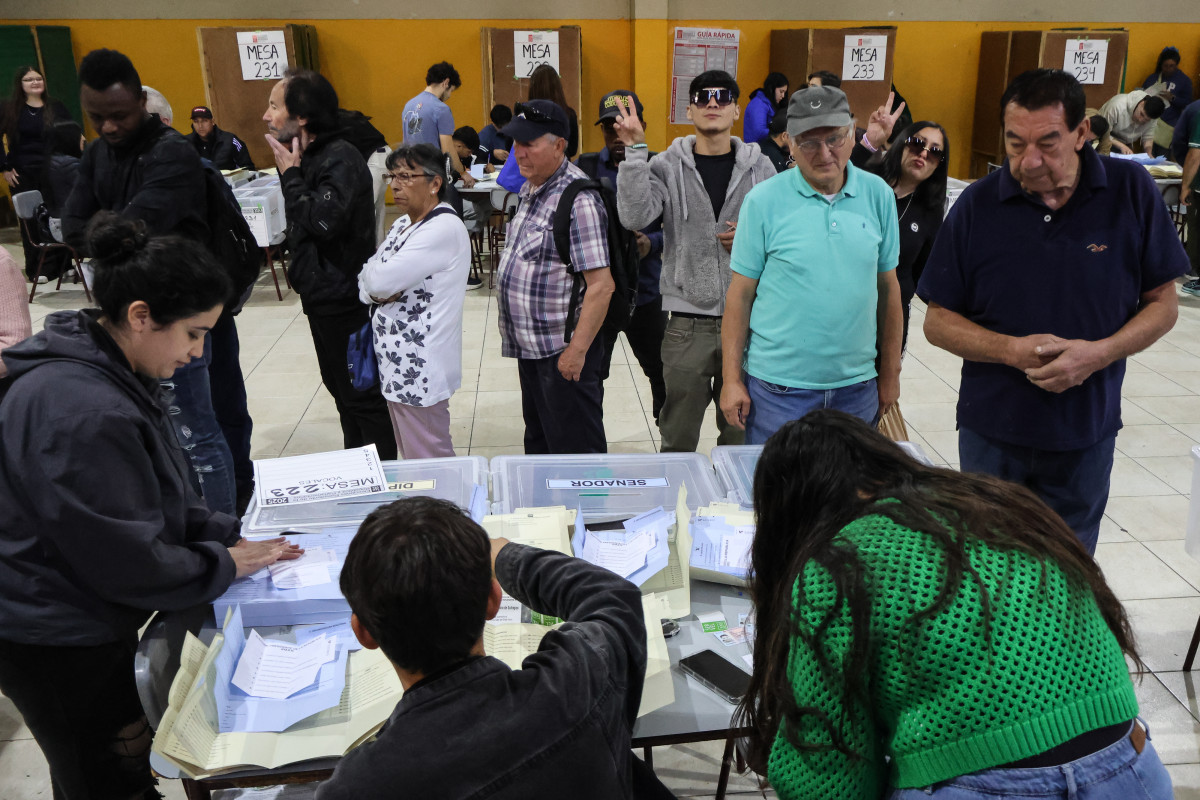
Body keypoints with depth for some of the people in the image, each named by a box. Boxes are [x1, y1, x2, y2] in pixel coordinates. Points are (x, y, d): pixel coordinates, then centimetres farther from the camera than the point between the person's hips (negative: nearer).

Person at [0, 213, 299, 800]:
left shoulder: (108, 373, 2)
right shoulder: (83, 413, -30)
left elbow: (156, 498, 11)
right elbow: (129, 563, -25)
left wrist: (230, 532, 0)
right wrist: (225, 564, -12)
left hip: (85, 624, 9)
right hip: (56, 642, -9)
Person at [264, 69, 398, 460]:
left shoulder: (340, 159, -18)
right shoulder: (310, 157, 10)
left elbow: (322, 220, -29)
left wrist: (291, 175, -19)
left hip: (341, 296, -10)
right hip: (320, 293, 10)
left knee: (360, 392, 0)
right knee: (340, 385, 19)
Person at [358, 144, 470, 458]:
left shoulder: (445, 229, -17)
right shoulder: (403, 225, 13)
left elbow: (379, 280, -23)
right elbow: (367, 283, 12)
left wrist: (375, 277, 0)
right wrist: (379, 291, -10)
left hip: (419, 370, -9)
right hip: (395, 361, 9)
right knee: (408, 456, 19)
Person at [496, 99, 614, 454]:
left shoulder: (577, 199, -20)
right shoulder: (530, 188, 10)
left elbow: (601, 285, -24)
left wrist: (577, 350, -23)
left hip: (563, 350, -9)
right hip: (530, 345, 10)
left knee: (575, 451, 3)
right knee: (538, 441, 23)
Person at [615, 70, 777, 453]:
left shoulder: (760, 167, 6)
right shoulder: (668, 166, 0)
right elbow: (635, 216, -17)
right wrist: (635, 151, -20)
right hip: (687, 320, -2)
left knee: (741, 431, 16)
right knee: (678, 435, 9)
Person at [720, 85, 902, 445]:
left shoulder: (878, 195, 2)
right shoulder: (763, 200, -7)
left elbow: (888, 286, 8)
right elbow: (741, 293, -4)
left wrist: (890, 372, 11)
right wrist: (731, 379, -5)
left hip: (857, 385, 3)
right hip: (778, 387, -3)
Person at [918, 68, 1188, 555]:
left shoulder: (1131, 191, -8)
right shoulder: (978, 205, -8)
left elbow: (1163, 304, -1)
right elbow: (937, 321, -4)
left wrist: (1097, 354, -19)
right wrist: (1011, 350, -20)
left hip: (1086, 433, 1)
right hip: (992, 430, 0)